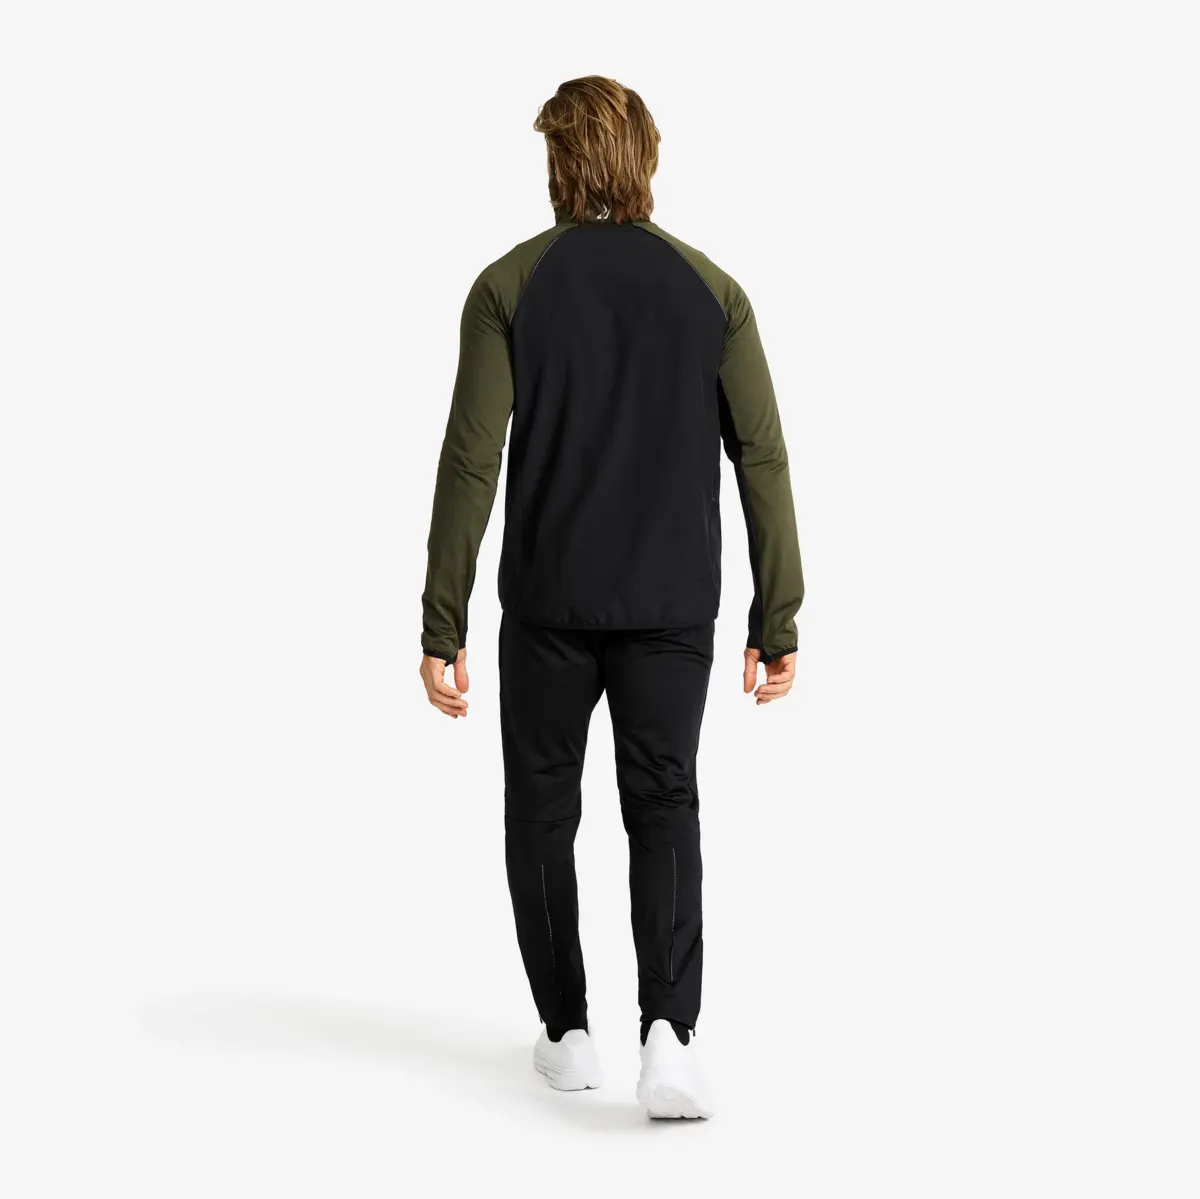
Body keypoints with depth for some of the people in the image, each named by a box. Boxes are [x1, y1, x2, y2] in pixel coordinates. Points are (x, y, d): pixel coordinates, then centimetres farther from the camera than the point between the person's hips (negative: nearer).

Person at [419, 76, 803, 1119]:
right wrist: (779, 621, 2)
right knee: (664, 814, 8)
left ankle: (568, 1033, 21)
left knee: (542, 812, 16)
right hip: (672, 606, 1)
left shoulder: (510, 286, -4)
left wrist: (442, 626, -5)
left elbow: (471, 465, -9)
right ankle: (669, 1031, -12)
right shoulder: (711, 289, 1)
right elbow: (763, 460, -3)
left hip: (548, 604, -1)